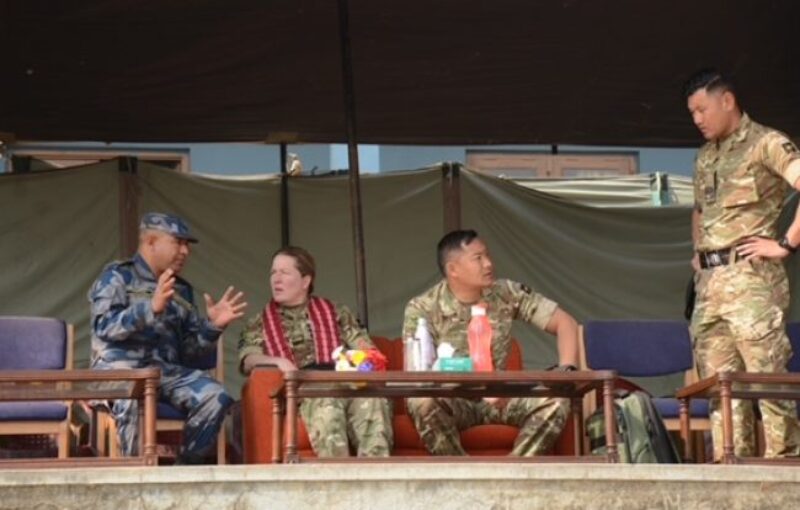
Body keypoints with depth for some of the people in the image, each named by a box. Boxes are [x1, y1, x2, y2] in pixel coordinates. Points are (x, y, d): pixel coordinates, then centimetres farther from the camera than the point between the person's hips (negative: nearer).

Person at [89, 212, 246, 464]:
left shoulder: (182, 289, 20)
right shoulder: (117, 276, 4)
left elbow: (189, 348, 18)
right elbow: (103, 326, -13)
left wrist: (213, 326, -2)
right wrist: (152, 307, -24)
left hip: (167, 370, 5)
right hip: (119, 367, -5)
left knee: (215, 397, -21)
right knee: (134, 399, -39)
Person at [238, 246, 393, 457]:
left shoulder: (335, 312, 25)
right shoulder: (260, 323, 22)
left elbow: (366, 349, 16)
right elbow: (248, 360, 5)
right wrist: (277, 362, -17)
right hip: (302, 391, -1)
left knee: (371, 398, -37)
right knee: (325, 401, -40)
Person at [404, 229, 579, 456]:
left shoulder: (507, 294, -3)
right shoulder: (422, 309, -12)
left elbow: (564, 322, 0)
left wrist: (567, 371, -19)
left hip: (499, 397, 3)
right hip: (452, 399, -3)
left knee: (555, 400, -23)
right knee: (423, 401, -37)